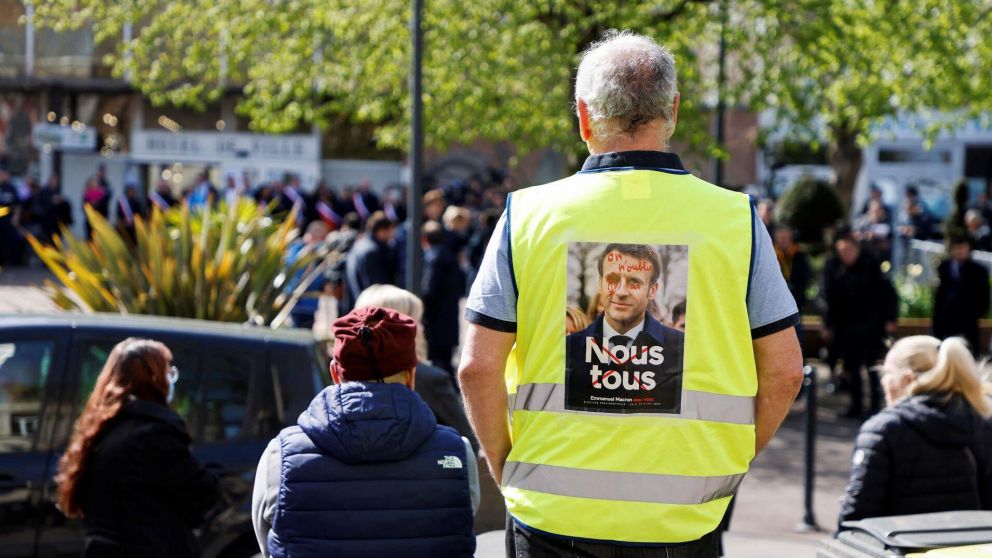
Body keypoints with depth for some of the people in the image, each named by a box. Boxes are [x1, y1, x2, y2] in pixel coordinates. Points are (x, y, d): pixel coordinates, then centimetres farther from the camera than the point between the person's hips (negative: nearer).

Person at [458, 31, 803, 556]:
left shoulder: (528, 214, -3)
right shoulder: (735, 218, -2)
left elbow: (478, 366, -4)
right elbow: (784, 370, 0)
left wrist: (508, 470, 9)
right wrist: (725, 467, 11)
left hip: (553, 515, 0)